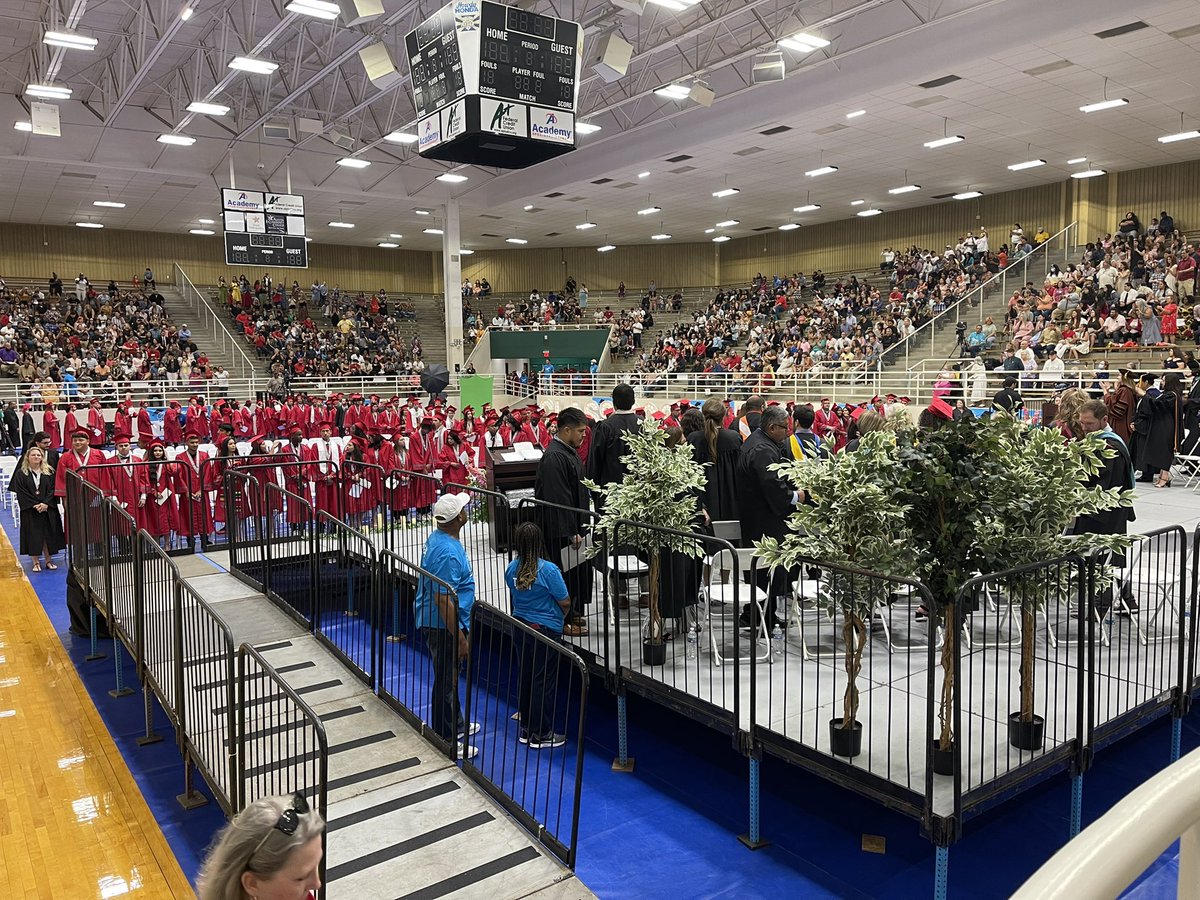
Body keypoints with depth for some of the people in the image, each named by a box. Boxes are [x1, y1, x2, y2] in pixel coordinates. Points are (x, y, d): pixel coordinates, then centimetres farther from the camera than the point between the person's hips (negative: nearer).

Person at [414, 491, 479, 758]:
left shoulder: (437, 537, 3)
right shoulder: (448, 553, -29)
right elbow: (443, 601, -29)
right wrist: (460, 639, -23)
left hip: (436, 623, 10)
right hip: (443, 627, -10)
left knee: (449, 678, 24)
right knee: (447, 683, 4)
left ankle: (456, 725, 41)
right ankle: (446, 742, 18)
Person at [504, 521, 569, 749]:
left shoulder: (511, 569, -2)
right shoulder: (548, 570, -21)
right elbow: (565, 603, -13)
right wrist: (559, 618, 8)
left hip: (520, 627, 7)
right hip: (546, 631, -7)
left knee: (526, 677, 17)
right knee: (544, 681, 4)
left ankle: (526, 728, 28)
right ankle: (541, 735, 13)